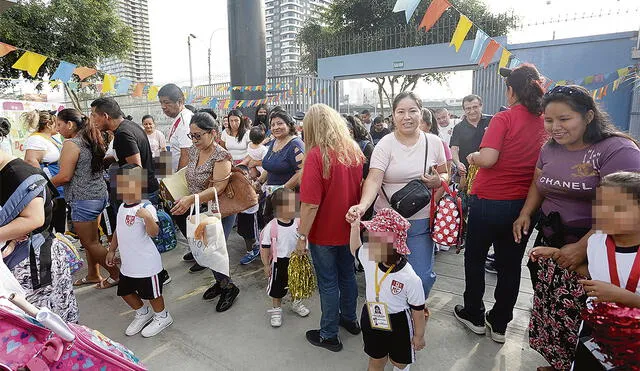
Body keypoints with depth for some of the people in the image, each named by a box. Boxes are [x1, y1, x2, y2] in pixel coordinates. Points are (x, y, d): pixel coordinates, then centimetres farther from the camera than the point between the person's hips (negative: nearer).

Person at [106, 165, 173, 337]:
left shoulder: (146, 208, -21)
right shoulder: (122, 207, 7)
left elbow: (154, 232, -33)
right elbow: (118, 231, 20)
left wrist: (148, 217, -49)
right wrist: (112, 250, 22)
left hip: (146, 263, -9)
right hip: (127, 264, 9)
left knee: (152, 293, 9)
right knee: (125, 291, 22)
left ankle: (162, 317, 34)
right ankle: (143, 313, 45)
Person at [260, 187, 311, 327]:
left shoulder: (298, 223, -12)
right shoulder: (271, 227, -21)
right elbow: (265, 247, -13)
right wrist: (266, 265, -7)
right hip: (279, 263, -3)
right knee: (277, 287, 14)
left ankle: (296, 303, 48)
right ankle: (276, 309, 36)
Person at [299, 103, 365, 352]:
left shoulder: (317, 155, -22)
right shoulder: (355, 150, -3)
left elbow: (311, 203, -24)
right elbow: (362, 190, 8)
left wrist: (302, 234, -14)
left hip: (324, 231, -6)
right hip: (349, 228, 6)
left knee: (328, 282, 9)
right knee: (347, 274, 23)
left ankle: (329, 335, 27)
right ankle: (350, 319, 43)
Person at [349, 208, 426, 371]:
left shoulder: (410, 278, -31)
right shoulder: (368, 257, -19)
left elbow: (418, 310, -16)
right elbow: (356, 249, 7)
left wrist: (419, 336, -2)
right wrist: (355, 226, -3)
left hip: (398, 324, -3)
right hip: (371, 318, 4)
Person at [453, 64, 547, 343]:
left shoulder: (504, 118, -14)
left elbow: (488, 159, -25)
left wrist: (473, 157, -5)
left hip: (489, 201, -5)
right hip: (524, 204, 5)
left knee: (475, 258, 15)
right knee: (510, 265, 15)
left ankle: (474, 315, 30)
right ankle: (499, 324, 28)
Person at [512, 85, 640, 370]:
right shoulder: (550, 148, 9)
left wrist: (584, 247, -23)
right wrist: (525, 214, 4)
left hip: (590, 253, -6)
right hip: (547, 244, 6)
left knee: (573, 319, -1)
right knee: (546, 310, 12)